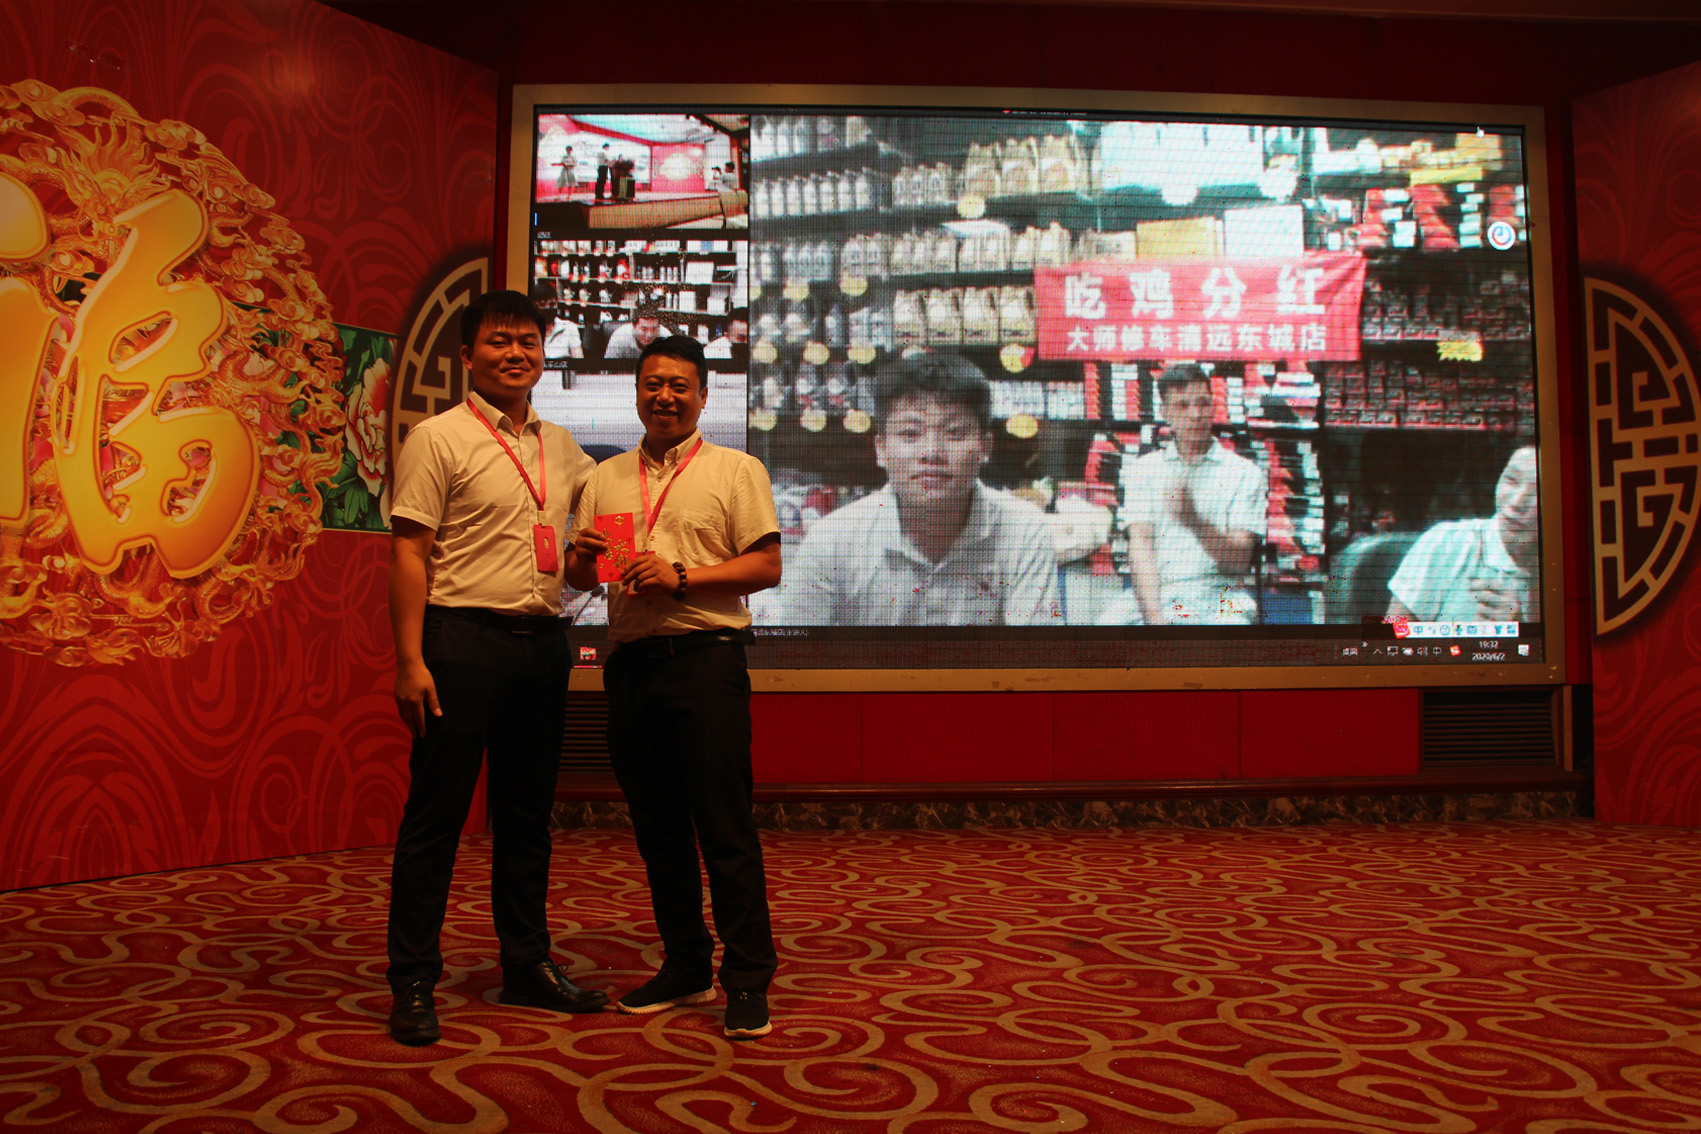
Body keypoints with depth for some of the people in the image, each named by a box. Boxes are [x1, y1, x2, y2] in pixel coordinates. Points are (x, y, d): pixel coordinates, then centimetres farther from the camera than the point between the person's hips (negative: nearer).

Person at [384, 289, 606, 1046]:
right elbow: (409, 552, -8)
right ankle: (413, 984, 11)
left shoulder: (560, 446, 14)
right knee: (436, 813, 0)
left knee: (527, 813, 14)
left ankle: (527, 966, 27)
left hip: (542, 643, 6)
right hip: (463, 641, -6)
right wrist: (411, 659, -16)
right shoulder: (438, 438, -3)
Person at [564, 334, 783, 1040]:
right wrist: (585, 558, -6)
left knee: (725, 827, -6)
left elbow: (767, 566, -4)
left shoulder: (736, 470, 4)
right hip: (630, 662, 5)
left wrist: (682, 577, -14)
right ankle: (686, 968, 23)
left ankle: (748, 980, 3)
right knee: (657, 827, 10)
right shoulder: (606, 478, 18)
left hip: (705, 657, -5)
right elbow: (577, 576, 17)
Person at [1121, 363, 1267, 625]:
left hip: (1221, 596, -1)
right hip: (1161, 599, 1)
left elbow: (1239, 561, -1)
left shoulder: (1245, 473, 9)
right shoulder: (1142, 469, 13)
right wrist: (1154, 615, -18)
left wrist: (1194, 521, -21)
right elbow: (1140, 545, -1)